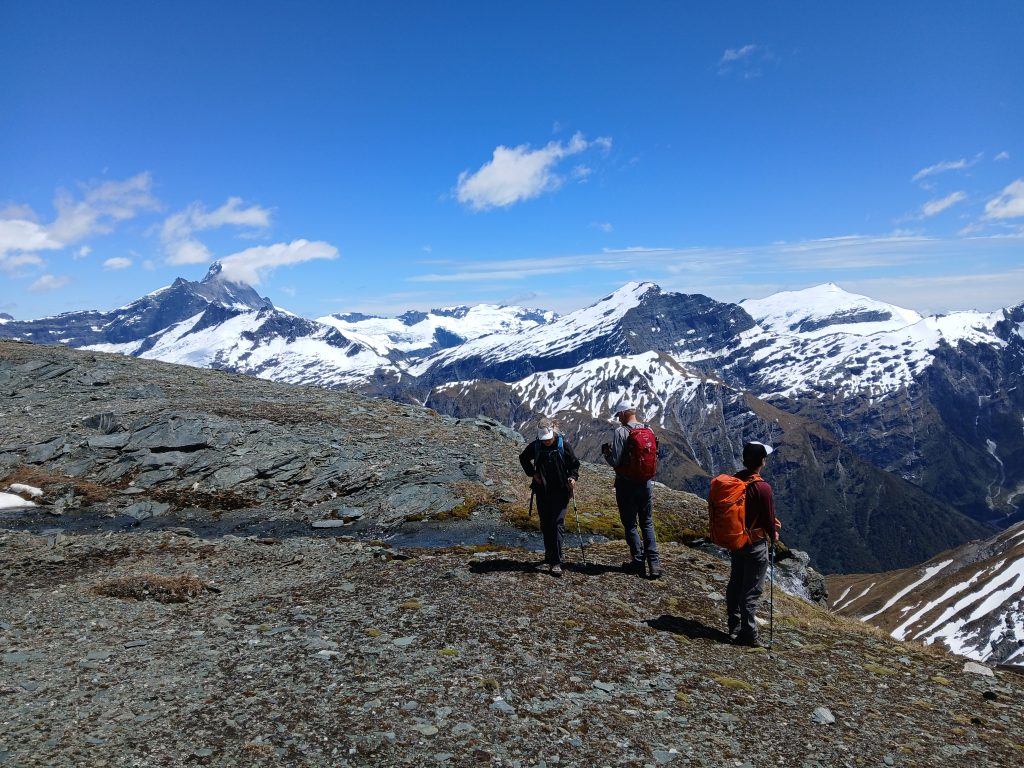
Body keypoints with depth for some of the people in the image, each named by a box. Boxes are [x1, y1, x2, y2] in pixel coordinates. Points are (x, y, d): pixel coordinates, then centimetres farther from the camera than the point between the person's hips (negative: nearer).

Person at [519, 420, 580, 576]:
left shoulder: (563, 445, -6)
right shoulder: (535, 446, 0)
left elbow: (575, 464, 4)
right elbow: (523, 458, 18)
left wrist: (573, 477, -15)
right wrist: (532, 473, 4)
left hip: (560, 491, -3)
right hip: (542, 491, 3)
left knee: (558, 525, -10)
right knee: (545, 525, 12)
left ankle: (556, 563, -10)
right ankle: (550, 554, 30)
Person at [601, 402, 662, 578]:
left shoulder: (620, 432, -14)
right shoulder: (649, 430, 2)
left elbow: (615, 461, -16)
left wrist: (606, 451, 3)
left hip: (627, 483, -5)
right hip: (646, 483, 5)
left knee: (630, 524, 8)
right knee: (647, 523, 14)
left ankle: (638, 562, 13)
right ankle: (654, 562, 7)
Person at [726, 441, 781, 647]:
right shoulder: (763, 488, -23)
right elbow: (769, 518, -14)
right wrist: (773, 536, 7)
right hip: (756, 544, -7)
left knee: (735, 585, 16)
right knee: (751, 591, 3)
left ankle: (734, 628, 27)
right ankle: (748, 635, 11)